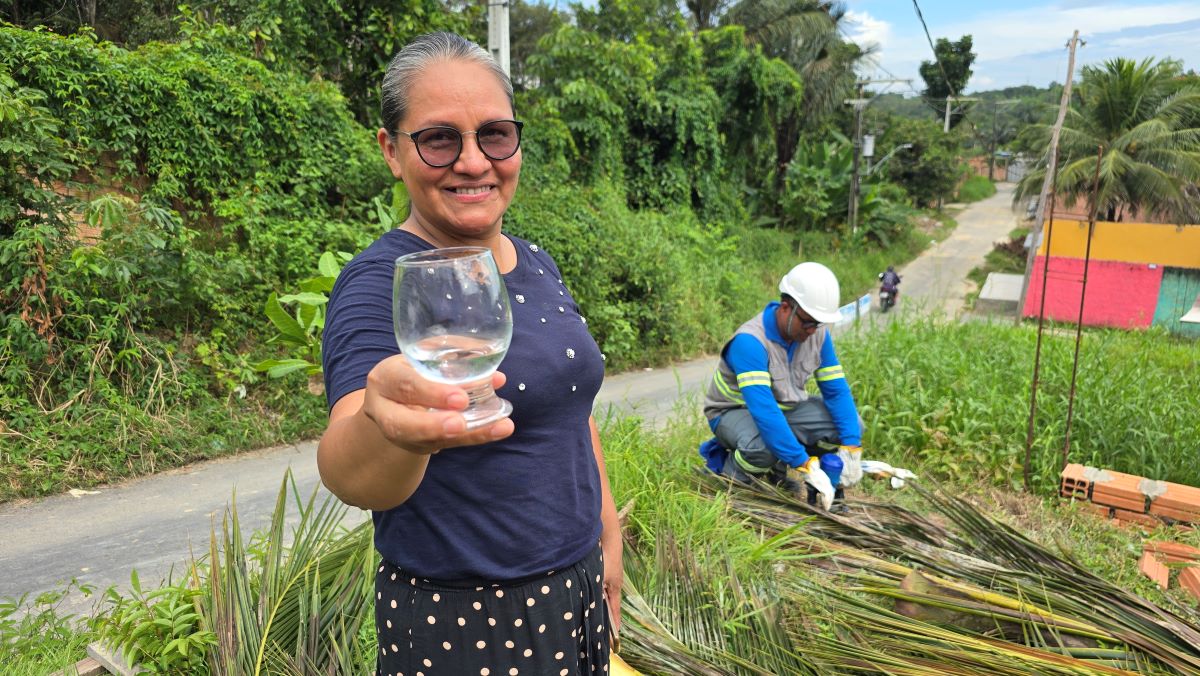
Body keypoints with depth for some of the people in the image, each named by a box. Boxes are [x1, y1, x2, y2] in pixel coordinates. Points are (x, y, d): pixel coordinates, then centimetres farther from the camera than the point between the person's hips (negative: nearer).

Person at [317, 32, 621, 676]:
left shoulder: (537, 264, 3)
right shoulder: (380, 283, -19)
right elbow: (350, 475, -35)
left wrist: (608, 536, 13)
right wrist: (387, 431, -55)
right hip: (463, 623, -6)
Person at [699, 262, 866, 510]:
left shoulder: (818, 334, -10)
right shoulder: (750, 340, -33)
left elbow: (836, 390, -9)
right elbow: (763, 409, -40)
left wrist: (851, 449, -22)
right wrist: (805, 464, -43)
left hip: (787, 407, 7)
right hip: (736, 411, -7)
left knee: (852, 427, -12)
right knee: (761, 448, -40)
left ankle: (776, 468, 4)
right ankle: (728, 470, -5)